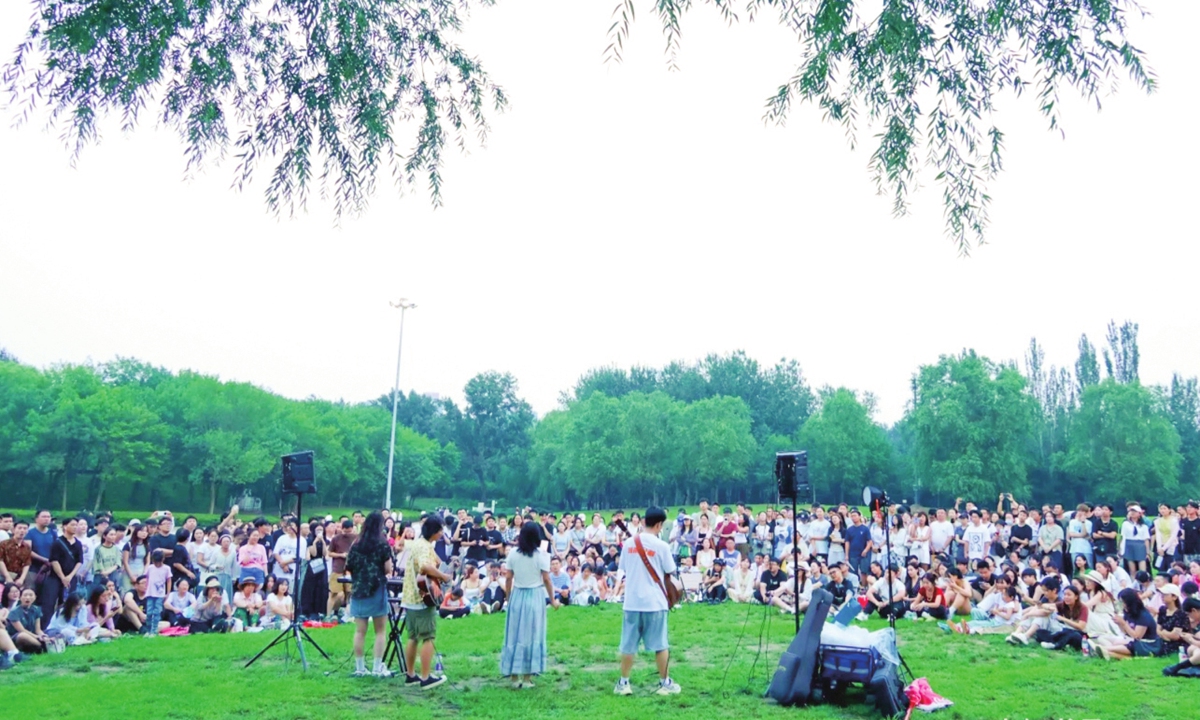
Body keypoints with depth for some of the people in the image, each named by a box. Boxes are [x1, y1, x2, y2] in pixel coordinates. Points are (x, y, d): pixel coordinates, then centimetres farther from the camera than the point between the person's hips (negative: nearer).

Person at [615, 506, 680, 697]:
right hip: (654, 602, -3)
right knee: (661, 644, 9)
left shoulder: (629, 543, 0)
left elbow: (623, 568, 10)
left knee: (628, 644, 10)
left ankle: (623, 683, 14)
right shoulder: (661, 546, -11)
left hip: (632, 602, 3)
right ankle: (665, 683, 15)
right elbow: (670, 571, 0)